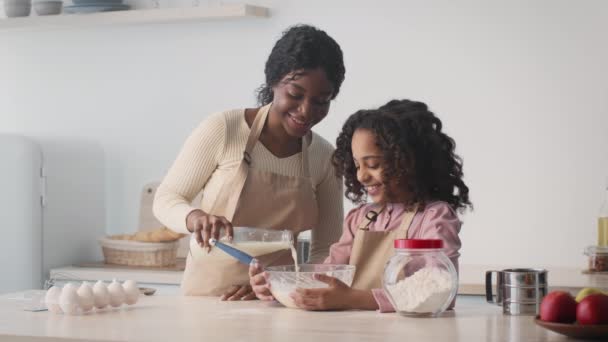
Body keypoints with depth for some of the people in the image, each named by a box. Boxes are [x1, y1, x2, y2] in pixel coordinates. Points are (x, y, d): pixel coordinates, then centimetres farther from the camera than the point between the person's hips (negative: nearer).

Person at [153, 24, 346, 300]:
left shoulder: (325, 159, 4)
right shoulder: (223, 130, -5)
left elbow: (326, 253, 6)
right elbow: (165, 199, 2)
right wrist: (196, 217, -19)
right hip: (207, 294, -2)